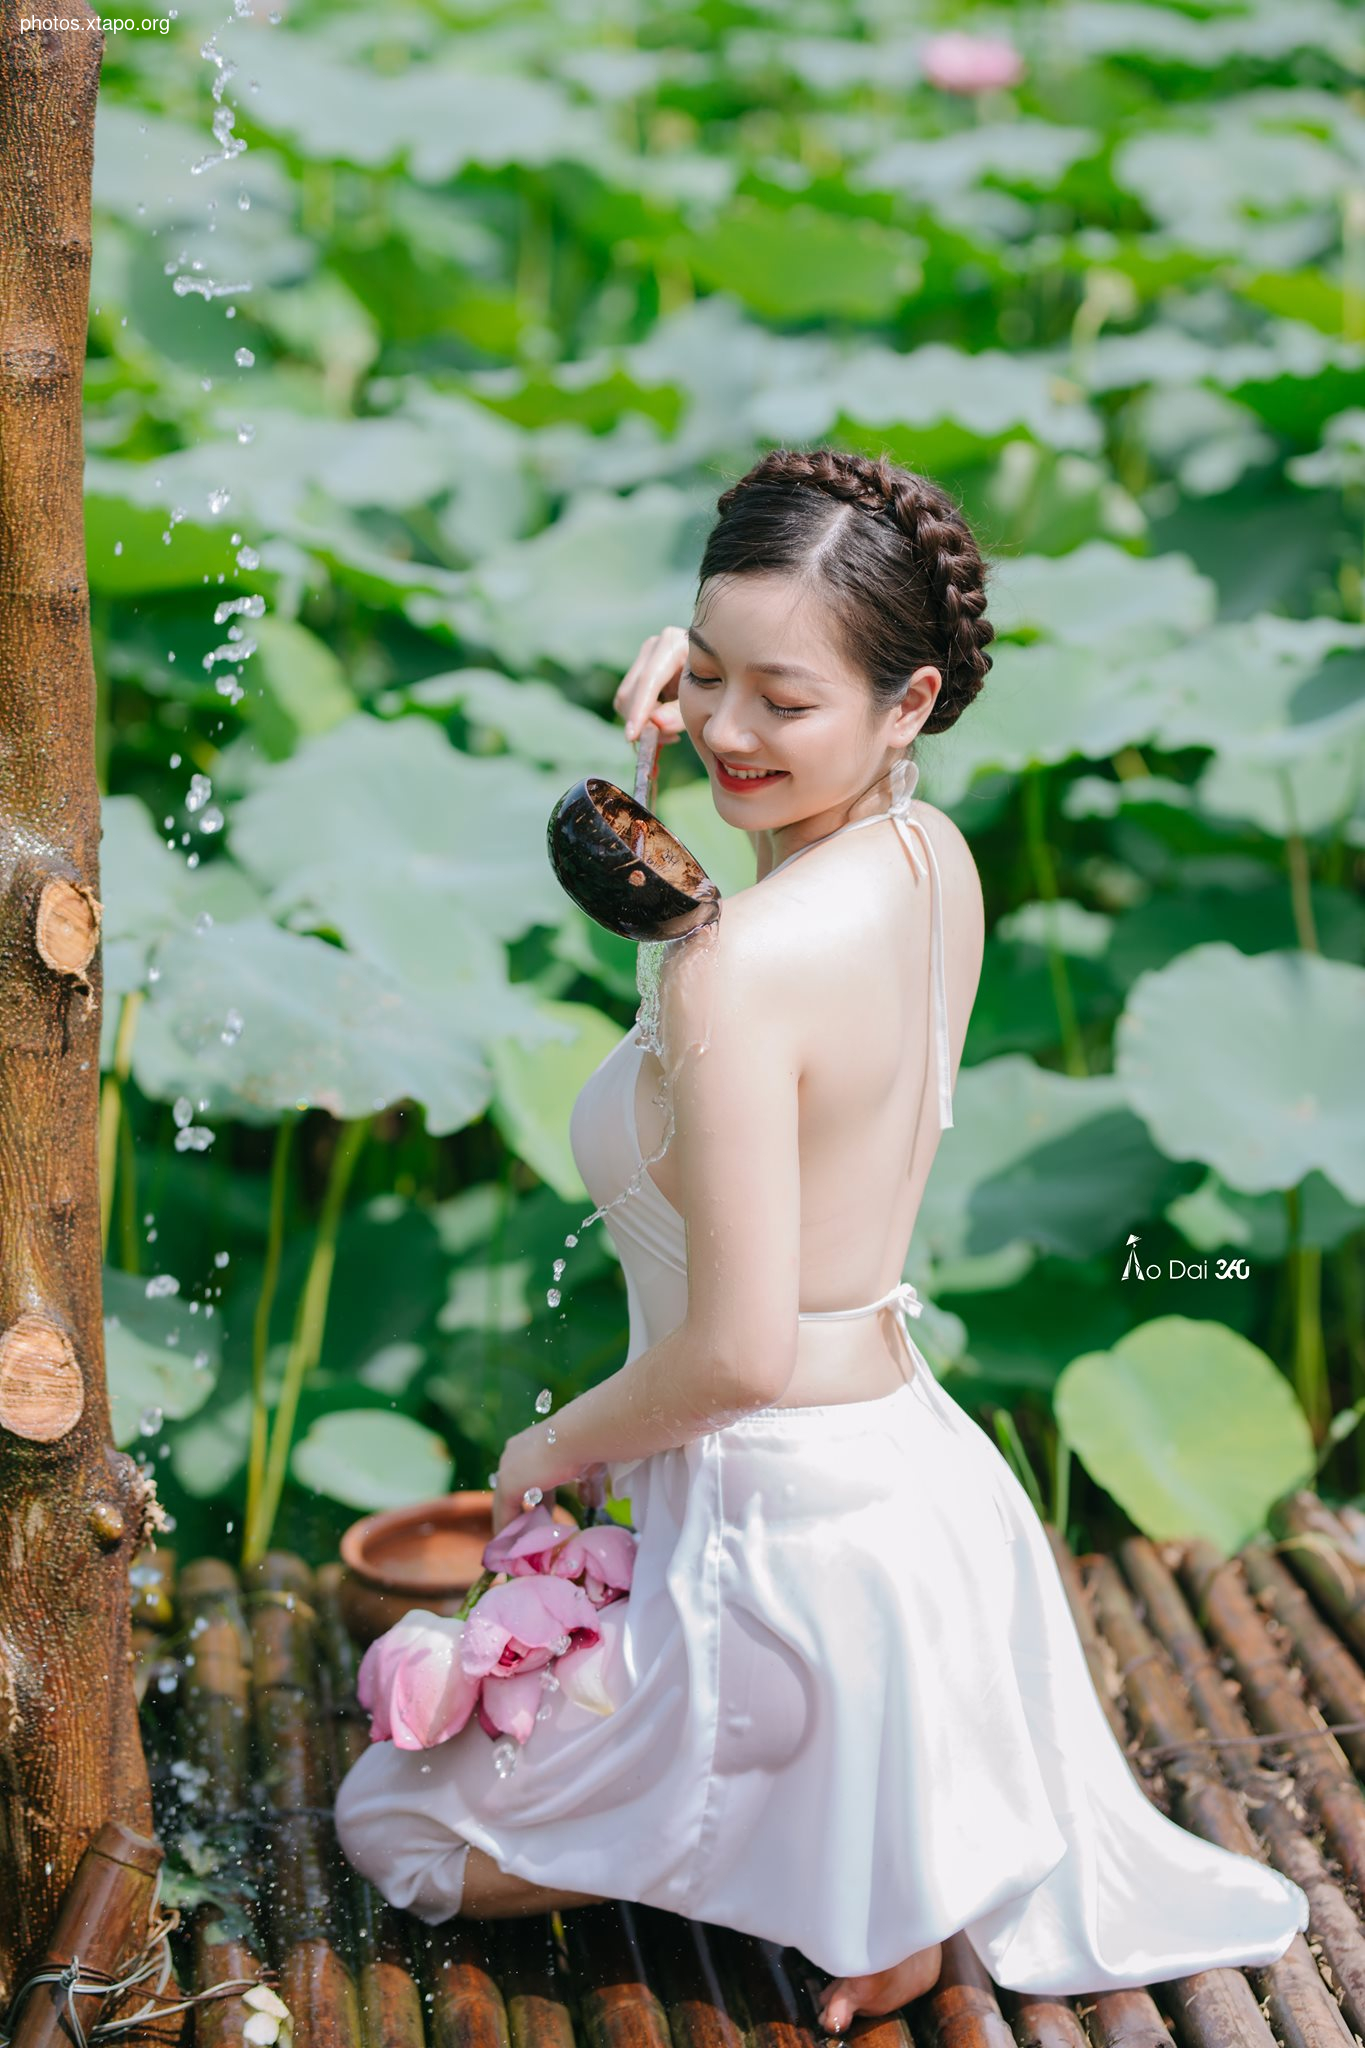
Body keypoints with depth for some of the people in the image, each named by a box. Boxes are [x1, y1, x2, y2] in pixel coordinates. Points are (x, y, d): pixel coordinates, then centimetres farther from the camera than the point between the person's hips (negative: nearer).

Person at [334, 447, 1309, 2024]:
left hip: (784, 1526, -9)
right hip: (921, 1473, 9)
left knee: (395, 1825, 17)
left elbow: (740, 1353, -26)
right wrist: (699, 680, -1)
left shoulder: (738, 968, -28)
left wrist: (558, 1445, -6)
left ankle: (856, 1882, 3)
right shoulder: (937, 859, -4)